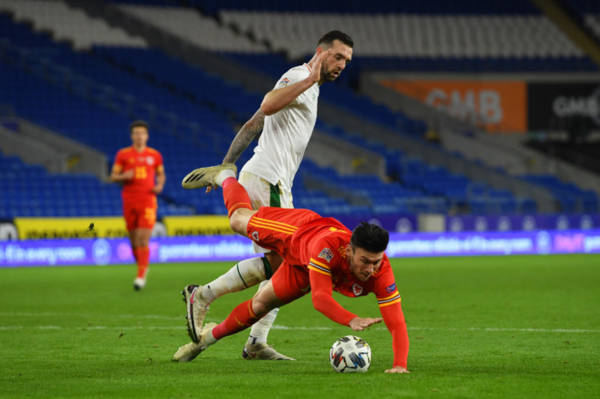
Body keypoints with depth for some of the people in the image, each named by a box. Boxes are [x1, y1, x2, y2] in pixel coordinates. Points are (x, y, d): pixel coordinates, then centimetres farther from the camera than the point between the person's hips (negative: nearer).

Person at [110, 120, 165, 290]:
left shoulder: (155, 155, 7)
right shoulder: (123, 154, 4)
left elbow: (161, 174, 21)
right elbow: (113, 176, 6)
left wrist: (160, 185, 0)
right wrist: (124, 176, -14)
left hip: (148, 201, -1)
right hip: (129, 202, 1)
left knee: (143, 239, -12)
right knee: (134, 240, 5)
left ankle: (141, 276, -12)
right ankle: (142, 267, 29)